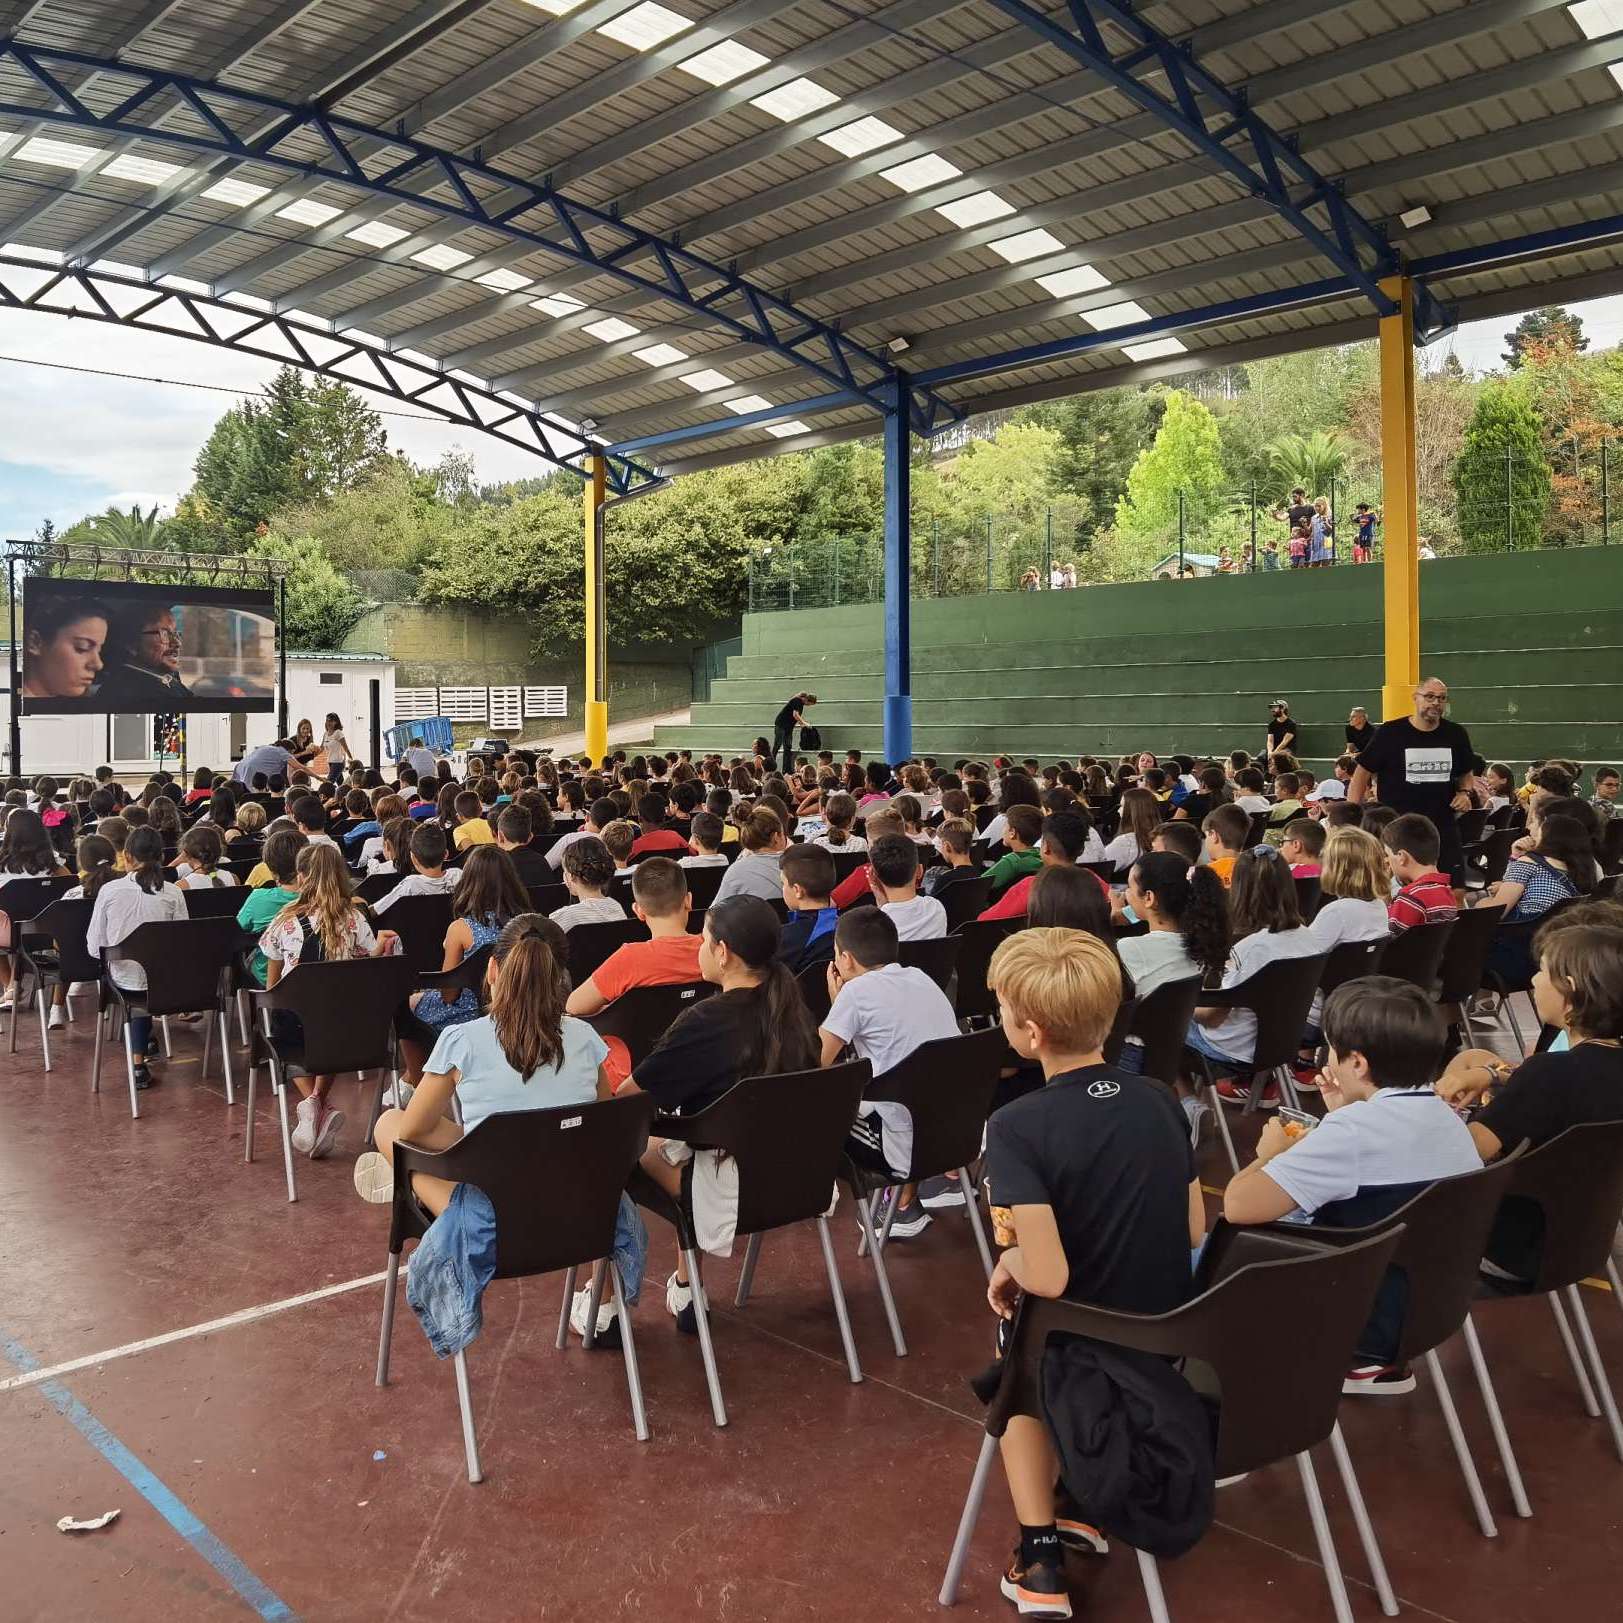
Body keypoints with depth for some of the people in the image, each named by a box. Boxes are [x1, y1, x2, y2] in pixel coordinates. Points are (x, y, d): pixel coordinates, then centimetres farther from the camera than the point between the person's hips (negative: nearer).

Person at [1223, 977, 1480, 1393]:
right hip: (1430, 1314, 8)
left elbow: (1238, 1206, -28)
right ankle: (1381, 1359, 20)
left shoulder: (1353, 1131, -27)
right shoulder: (1450, 1121, -2)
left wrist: (1269, 1153, -9)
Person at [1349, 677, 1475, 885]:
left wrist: (1465, 792, 2)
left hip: (1443, 829, 3)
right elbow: (1362, 774, 0)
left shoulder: (1456, 735, 7)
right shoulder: (1390, 733, -3)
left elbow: (1466, 773, 24)